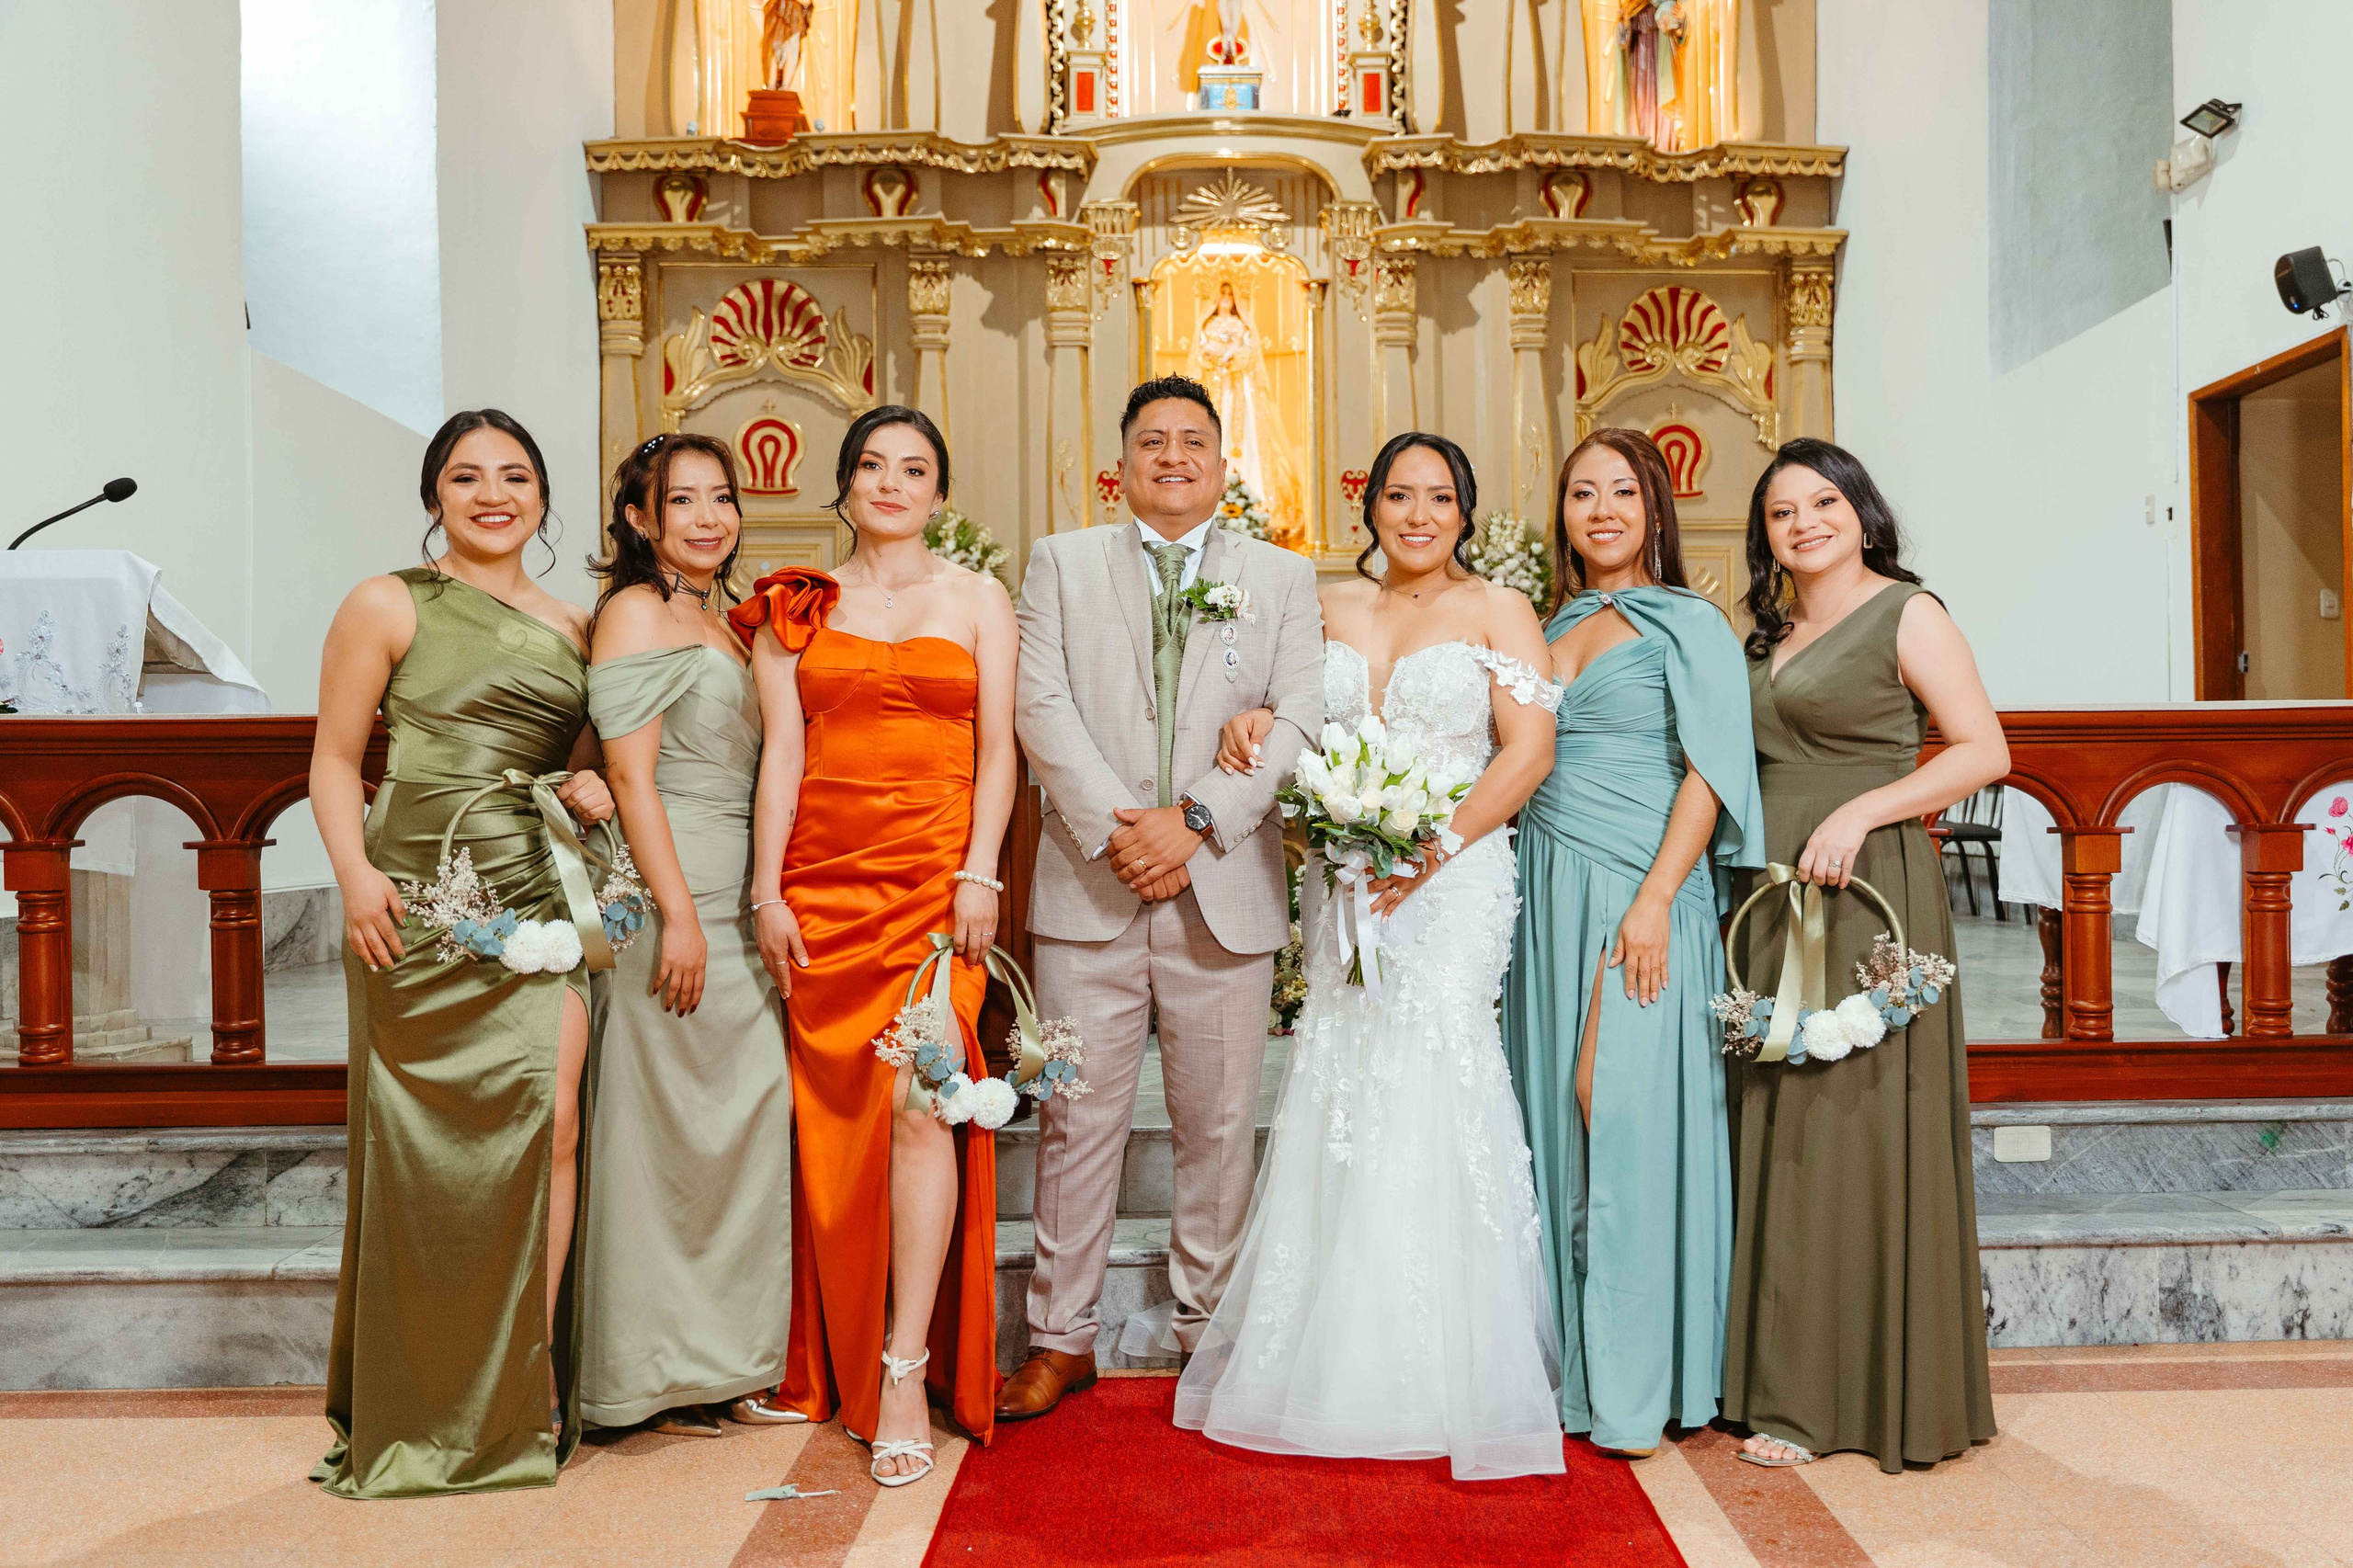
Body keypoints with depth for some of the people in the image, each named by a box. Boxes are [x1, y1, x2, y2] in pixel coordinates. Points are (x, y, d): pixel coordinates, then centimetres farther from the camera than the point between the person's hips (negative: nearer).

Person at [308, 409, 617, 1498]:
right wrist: (356, 874, -14)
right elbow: (336, 759, 0)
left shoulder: (571, 627, 16)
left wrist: (586, 788, 2)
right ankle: (420, 1411, 18)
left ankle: (526, 1391, 10)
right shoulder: (387, 607, 3)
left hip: (542, 900, 4)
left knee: (552, 1130, -3)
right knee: (434, 1151, 2)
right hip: (425, 906, -4)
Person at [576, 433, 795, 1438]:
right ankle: (654, 1376, 11)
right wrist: (680, 914, -18)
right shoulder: (634, 611, -5)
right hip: (672, 900, -8)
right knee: (670, 1134, -1)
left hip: (742, 905, 8)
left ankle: (727, 1363, 20)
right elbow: (631, 773, -13)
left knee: (750, 1122, 9)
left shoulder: (725, 626, 19)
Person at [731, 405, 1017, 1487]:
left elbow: (997, 750, 6)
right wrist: (766, 893, -3)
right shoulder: (795, 608, 13)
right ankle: (835, 1360, 18)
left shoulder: (978, 598, 12)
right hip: (823, 880, 1)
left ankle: (906, 1372, -7)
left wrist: (978, 875, -7)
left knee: (919, 1099, -12)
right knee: (835, 1114, 3)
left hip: (936, 876, -1)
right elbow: (781, 754, 6)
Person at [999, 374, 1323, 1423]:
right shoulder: (1061, 562, 11)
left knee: (1220, 1123, 8)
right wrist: (1115, 828, -13)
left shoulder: (1283, 577, 11)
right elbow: (1043, 707, -1)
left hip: (1225, 889, 1)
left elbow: (1299, 718, 0)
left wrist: (1197, 820, -13)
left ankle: (1204, 1325, 23)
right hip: (1088, 890, 0)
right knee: (1077, 1120, 3)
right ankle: (1063, 1337, 15)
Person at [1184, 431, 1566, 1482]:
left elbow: (1529, 749, -6)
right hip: (1345, 881, 4)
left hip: (1452, 883, -4)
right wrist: (1257, 722, -3)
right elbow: (1298, 719, 22)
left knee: (1430, 1085, -9)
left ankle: (1451, 1379, 5)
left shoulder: (1498, 610, 1)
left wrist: (1435, 846, -17)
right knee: (1339, 1094, 4)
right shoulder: (1331, 606, 13)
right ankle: (1342, 1364, 17)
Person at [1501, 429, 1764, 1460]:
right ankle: (1570, 1364, 16)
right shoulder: (1552, 629, 17)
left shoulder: (1688, 624, 0)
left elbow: (1712, 771, -8)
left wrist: (1654, 900, -18)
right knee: (1556, 1112, 6)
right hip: (1548, 897, 6)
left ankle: (1636, 1381, 3)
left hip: (1639, 891, -6)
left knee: (1624, 1106, -8)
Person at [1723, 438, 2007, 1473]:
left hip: (1864, 889, -6)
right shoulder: (1769, 634, 17)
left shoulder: (1906, 614, -1)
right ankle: (1795, 1380, 16)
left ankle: (1870, 1395, 7)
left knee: (1854, 1123, -4)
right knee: (1780, 1127, 6)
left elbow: (1985, 751, -7)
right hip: (1772, 894, 7)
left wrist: (1862, 810, -18)